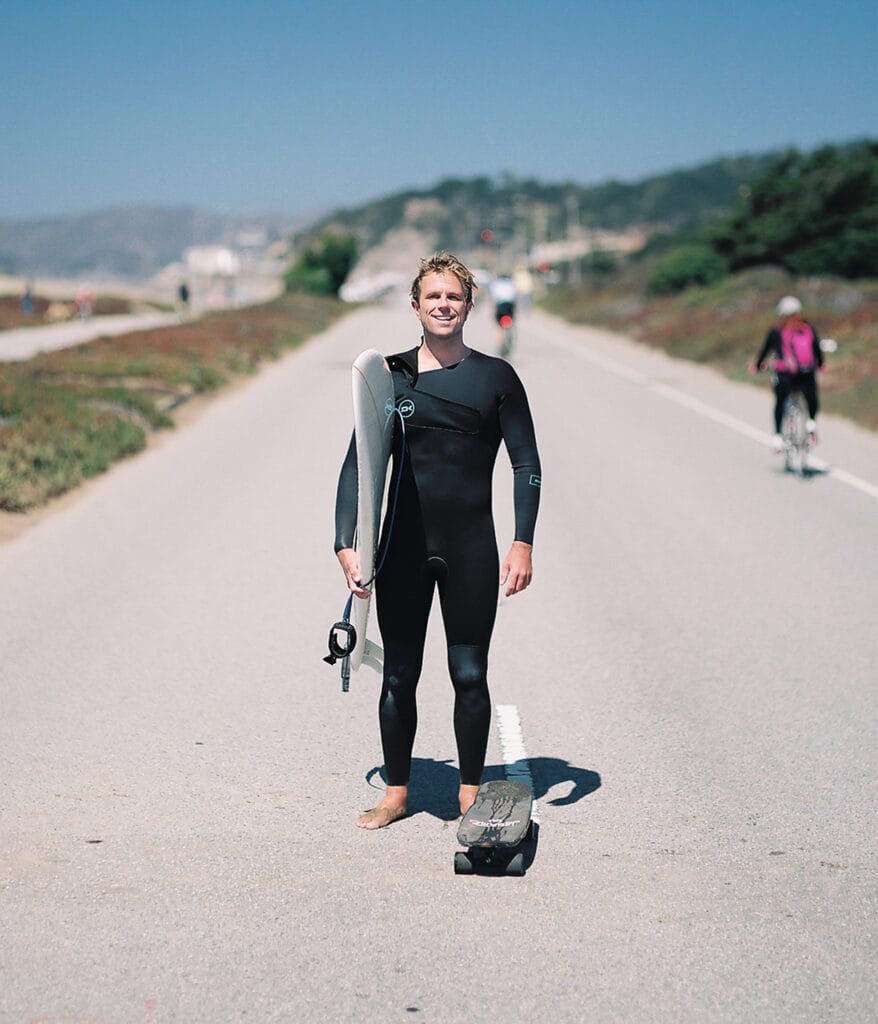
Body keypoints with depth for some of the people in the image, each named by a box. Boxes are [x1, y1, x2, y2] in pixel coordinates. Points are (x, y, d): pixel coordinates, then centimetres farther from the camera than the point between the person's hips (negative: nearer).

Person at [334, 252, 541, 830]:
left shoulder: (496, 377, 2)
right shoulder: (390, 376, 4)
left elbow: (527, 465, 3)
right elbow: (357, 466, 4)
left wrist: (523, 544, -6)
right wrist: (346, 545, -5)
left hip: (472, 547, -1)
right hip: (403, 546, 1)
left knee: (470, 675, 4)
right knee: (399, 676, 6)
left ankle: (471, 794, 19)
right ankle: (397, 792, 21)